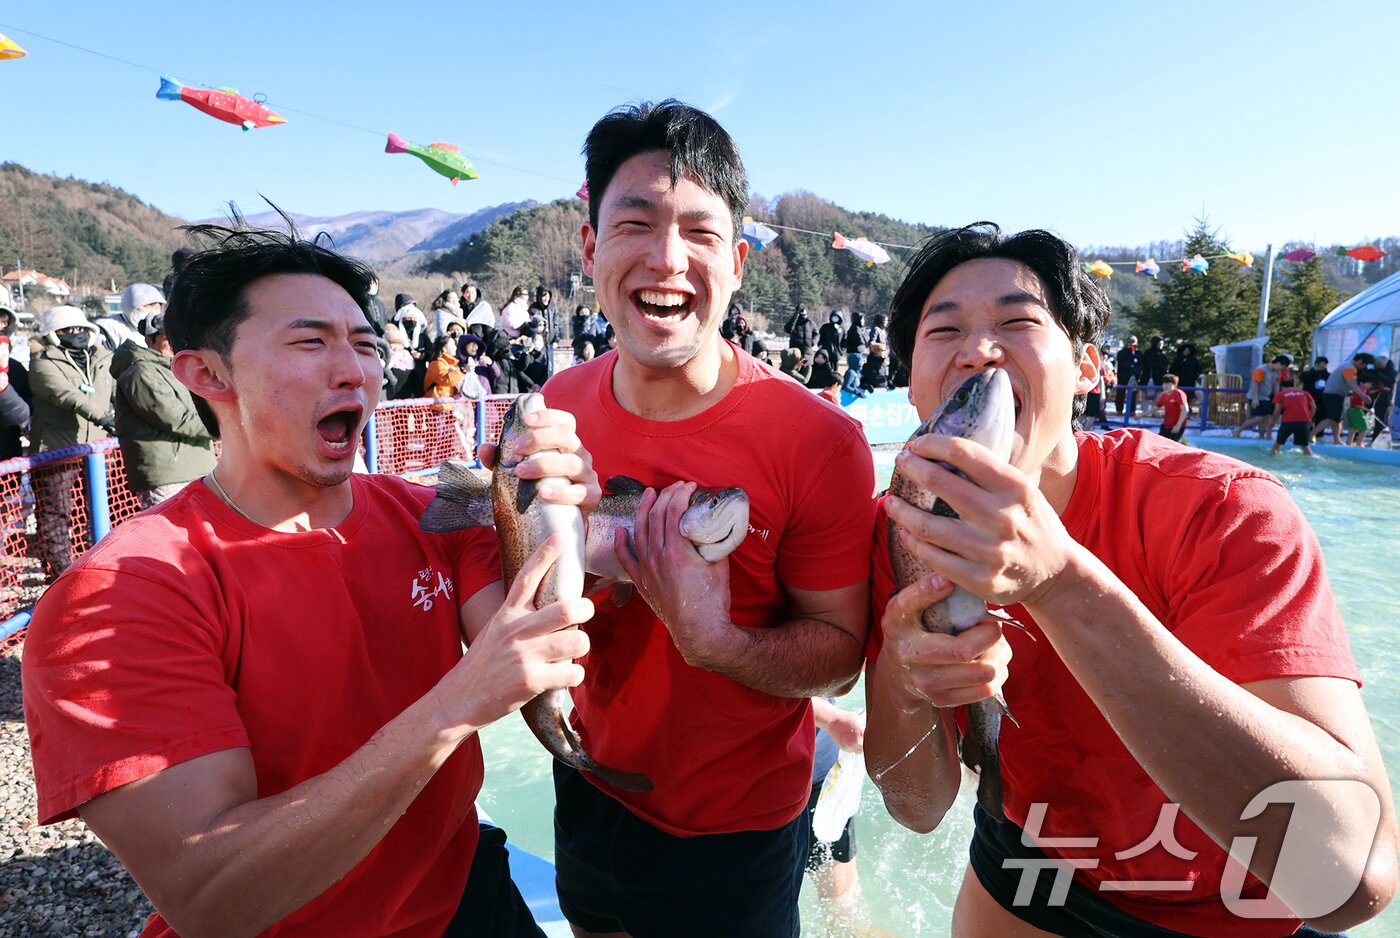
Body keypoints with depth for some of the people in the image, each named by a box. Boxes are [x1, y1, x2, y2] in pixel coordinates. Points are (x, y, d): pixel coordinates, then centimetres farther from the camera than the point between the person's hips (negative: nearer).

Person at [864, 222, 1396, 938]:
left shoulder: (1223, 510, -27)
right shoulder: (904, 527, -17)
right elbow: (919, 805, -14)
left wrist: (1058, 580, -47)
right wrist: (900, 681, -36)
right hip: (1018, 875, 3)